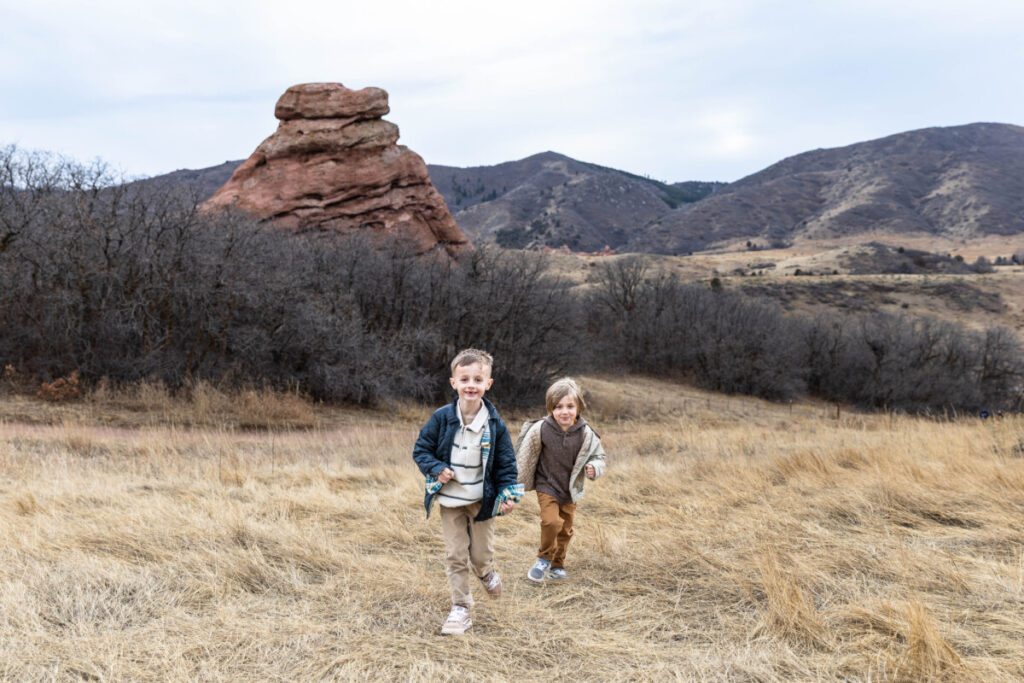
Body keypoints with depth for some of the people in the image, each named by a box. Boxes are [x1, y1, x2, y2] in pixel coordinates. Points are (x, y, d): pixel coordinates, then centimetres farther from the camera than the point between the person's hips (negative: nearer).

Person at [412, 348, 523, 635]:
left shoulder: (495, 424, -9)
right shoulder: (441, 418, -10)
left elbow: (506, 462, -1)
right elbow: (421, 449, 0)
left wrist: (509, 494, -11)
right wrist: (437, 469, -16)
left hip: (482, 500, 0)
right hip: (450, 500, 0)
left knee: (481, 554, 7)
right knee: (455, 555, 4)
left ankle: (487, 574, 43)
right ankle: (461, 609, 17)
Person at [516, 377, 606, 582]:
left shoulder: (585, 433, -12)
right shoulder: (541, 429, -16)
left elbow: (598, 455, 2)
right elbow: (525, 456, -3)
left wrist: (593, 468, -22)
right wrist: (517, 484, 5)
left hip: (570, 490, 3)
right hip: (547, 486, -3)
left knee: (565, 530, 13)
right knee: (551, 522, -21)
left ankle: (557, 566, 34)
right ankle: (545, 558, 4)